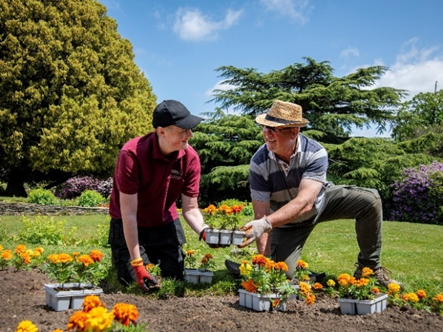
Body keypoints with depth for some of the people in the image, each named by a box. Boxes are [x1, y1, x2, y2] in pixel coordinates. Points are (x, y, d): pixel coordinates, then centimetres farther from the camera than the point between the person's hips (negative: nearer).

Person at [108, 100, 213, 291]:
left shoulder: (190, 158, -16)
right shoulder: (131, 155, -30)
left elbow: (190, 208, -9)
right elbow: (128, 212, -28)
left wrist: (204, 231, -31)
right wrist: (137, 264, -27)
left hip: (166, 225, 4)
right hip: (129, 227, -4)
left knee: (176, 280, 3)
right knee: (136, 284, -10)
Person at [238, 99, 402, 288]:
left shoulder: (316, 153, -31)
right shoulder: (259, 163, -26)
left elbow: (305, 202, -41)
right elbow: (261, 214, -26)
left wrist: (266, 223, -55)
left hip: (321, 200, 0)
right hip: (287, 223, 0)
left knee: (370, 200, -21)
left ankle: (369, 266, -4)